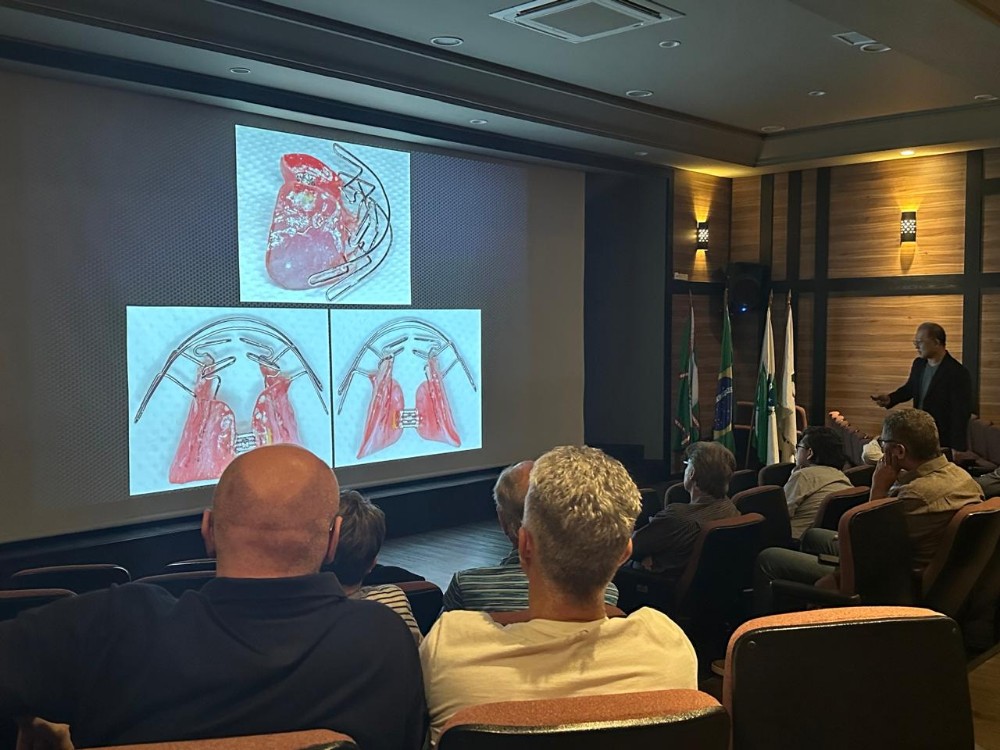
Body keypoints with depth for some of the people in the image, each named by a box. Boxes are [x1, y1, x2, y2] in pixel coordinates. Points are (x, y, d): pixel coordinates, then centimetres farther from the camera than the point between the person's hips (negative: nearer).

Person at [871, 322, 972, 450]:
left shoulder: (958, 374, -19)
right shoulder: (918, 364, 3)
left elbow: (961, 414, -19)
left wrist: (956, 449, -19)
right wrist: (890, 398, -1)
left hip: (944, 441, -7)